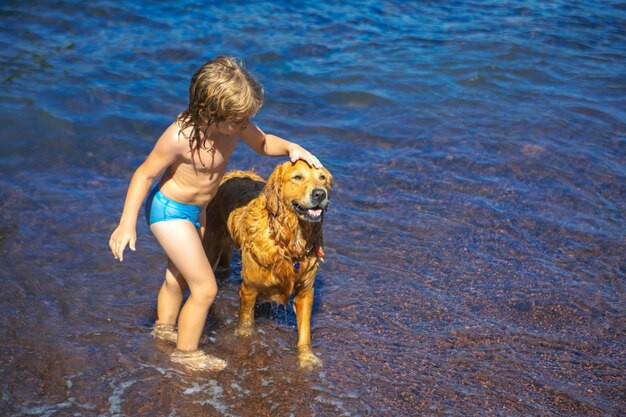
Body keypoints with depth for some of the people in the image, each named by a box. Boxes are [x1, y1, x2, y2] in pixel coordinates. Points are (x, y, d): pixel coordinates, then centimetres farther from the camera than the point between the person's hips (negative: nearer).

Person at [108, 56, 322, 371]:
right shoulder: (181, 136, -34)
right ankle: (186, 353, 20)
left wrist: (291, 147, -18)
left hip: (195, 210, 7)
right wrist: (127, 224, -22)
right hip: (169, 211, -7)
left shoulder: (235, 123, -17)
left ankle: (164, 326, 55)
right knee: (205, 288, -3)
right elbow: (145, 174, -23)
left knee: (179, 274, 29)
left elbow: (263, 143, 2)